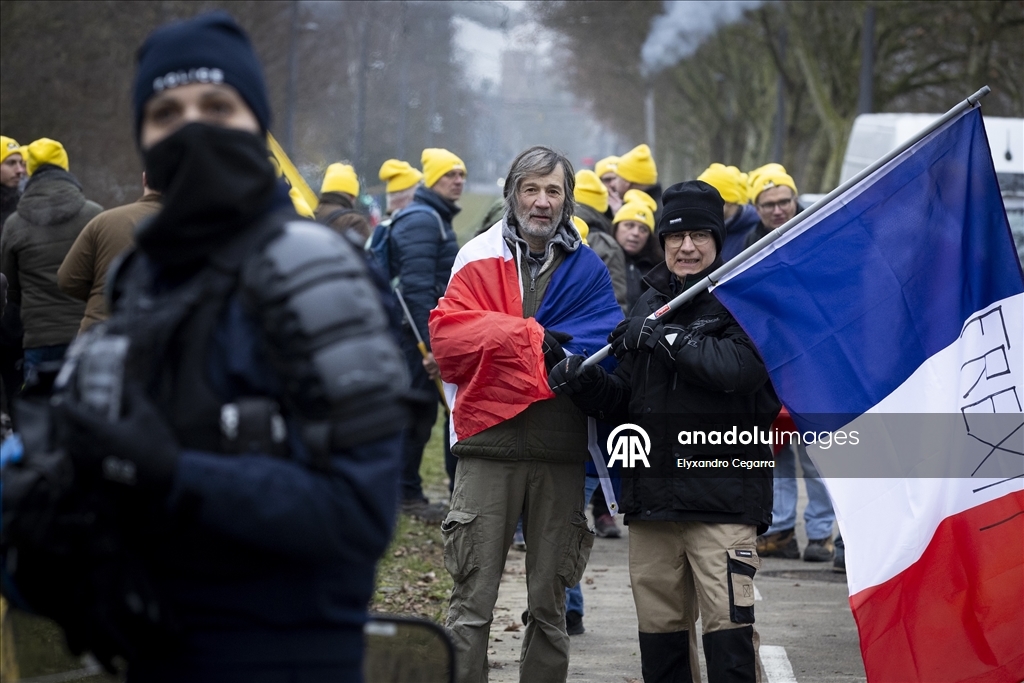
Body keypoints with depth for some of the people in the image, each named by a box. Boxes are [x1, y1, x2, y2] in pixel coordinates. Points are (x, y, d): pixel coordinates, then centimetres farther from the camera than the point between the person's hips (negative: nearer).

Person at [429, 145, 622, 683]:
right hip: (489, 443, -2)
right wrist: (530, 336, -15)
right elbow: (446, 333, -8)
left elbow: (605, 344, -4)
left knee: (549, 605, 11)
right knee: (472, 601, -4)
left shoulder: (586, 269, 10)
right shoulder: (479, 259, 5)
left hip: (560, 451, 2)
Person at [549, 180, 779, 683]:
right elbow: (626, 401, 18)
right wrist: (585, 382, -1)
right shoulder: (648, 305, 17)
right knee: (658, 629, 11)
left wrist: (662, 338, -15)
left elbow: (737, 368, -20)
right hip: (652, 497, 6)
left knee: (728, 626, -12)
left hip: (722, 497, -6)